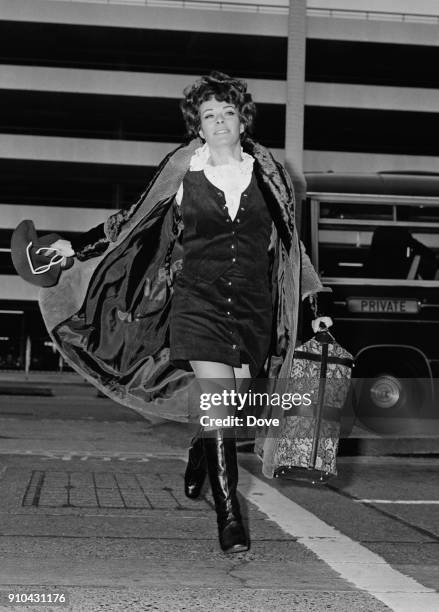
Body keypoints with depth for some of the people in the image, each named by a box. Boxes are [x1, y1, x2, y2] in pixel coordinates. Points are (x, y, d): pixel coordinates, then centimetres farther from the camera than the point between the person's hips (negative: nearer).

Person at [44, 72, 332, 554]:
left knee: (233, 403, 6)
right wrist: (75, 247, 5)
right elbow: (131, 224, 10)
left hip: (254, 306, 2)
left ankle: (198, 458, 40)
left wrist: (314, 305, 21)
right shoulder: (182, 173, 2)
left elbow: (289, 246, 18)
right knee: (218, 404, -12)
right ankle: (229, 515, -4)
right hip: (198, 302, -2)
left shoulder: (267, 176, 7)